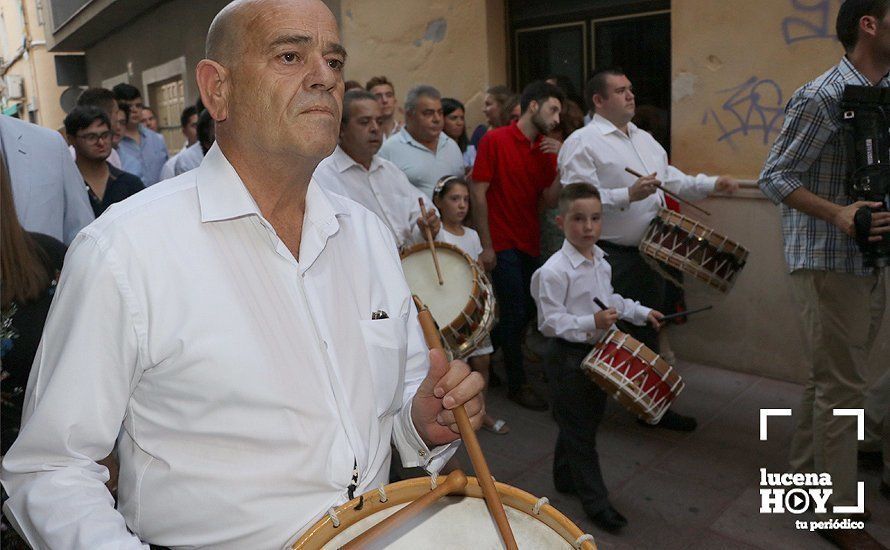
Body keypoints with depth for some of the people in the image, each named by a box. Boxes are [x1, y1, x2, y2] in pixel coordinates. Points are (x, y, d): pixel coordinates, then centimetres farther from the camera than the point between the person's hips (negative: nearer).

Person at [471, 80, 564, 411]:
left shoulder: (545, 150, 9)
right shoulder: (495, 141, -8)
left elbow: (550, 200, 4)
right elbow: (478, 193, -11)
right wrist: (486, 245, -13)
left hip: (530, 244, 7)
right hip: (502, 244, -7)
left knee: (528, 310, 13)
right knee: (515, 314, -1)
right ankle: (517, 383, 16)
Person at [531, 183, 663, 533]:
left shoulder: (601, 261, 5)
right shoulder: (554, 271, -23)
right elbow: (549, 321, -24)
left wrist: (641, 312, 15)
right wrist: (591, 323, -33)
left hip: (598, 351, 9)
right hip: (568, 356, -9)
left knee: (589, 420, 21)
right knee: (579, 429, 3)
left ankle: (566, 478, 42)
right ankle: (595, 502, 16)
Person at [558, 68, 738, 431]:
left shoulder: (645, 139, 17)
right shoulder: (582, 142, -11)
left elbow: (672, 180, 20)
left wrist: (712, 184, 6)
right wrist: (628, 195, -25)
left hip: (648, 253, 8)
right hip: (609, 256, -8)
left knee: (647, 332, 17)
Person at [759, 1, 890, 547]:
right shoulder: (822, 97, -13)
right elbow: (775, 177, -15)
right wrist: (838, 214, -28)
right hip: (828, 263, -8)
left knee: (832, 378, 17)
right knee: (842, 387, -2)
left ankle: (807, 475, 33)